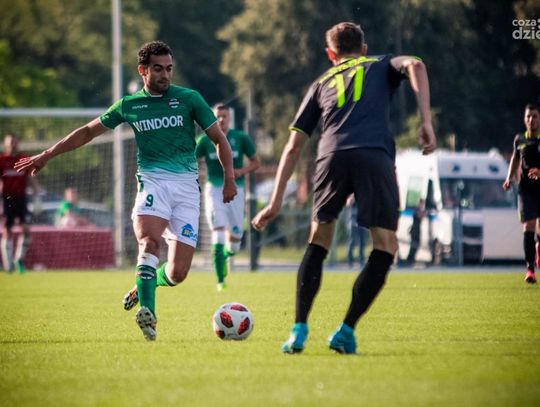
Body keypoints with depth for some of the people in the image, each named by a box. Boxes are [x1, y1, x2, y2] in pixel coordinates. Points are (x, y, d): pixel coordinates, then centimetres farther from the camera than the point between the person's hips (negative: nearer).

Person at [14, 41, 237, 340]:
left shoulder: (189, 99, 5)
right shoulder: (128, 105, 9)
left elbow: (218, 138, 11)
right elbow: (87, 132, 20)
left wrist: (229, 176, -2)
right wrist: (46, 156, 21)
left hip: (186, 185, 0)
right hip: (152, 181, 0)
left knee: (177, 273, -8)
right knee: (149, 241, -32)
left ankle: (144, 285, 25)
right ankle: (147, 311, -36)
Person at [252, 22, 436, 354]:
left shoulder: (321, 84, 33)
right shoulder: (381, 66, 30)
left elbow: (294, 146, 27)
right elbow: (415, 66, 4)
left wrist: (276, 201, 29)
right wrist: (426, 122, -2)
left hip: (333, 156, 2)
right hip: (376, 156, -2)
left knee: (318, 243, 19)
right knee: (385, 248, 8)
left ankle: (299, 331, 12)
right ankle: (346, 332, 0)